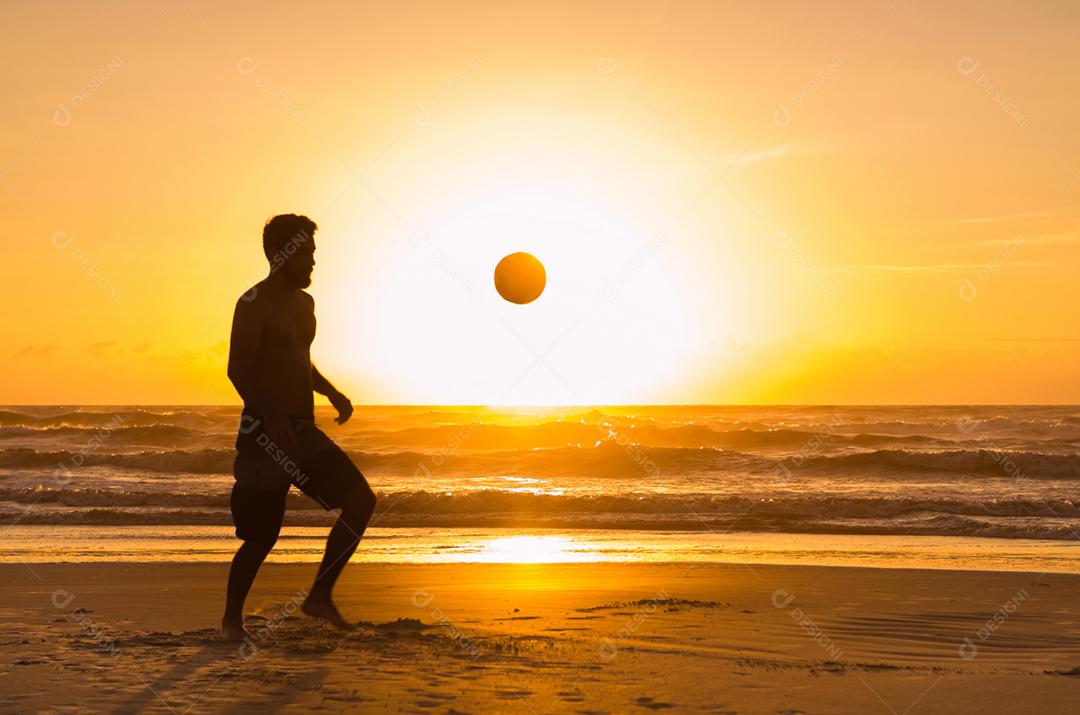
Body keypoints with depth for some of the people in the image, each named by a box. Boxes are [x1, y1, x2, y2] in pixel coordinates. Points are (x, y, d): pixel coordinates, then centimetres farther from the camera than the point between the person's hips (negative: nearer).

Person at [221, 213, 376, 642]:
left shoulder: (304, 303, 15)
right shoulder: (254, 304, -11)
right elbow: (238, 369, -18)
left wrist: (332, 394, 12)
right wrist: (273, 420, -26)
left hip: (303, 430, 8)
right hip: (264, 432, -8)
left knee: (360, 498, -4)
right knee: (261, 536, -2)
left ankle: (320, 596, 4)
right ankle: (231, 619, 18)